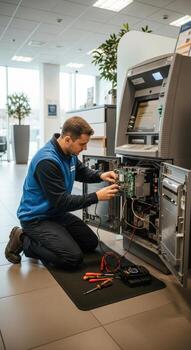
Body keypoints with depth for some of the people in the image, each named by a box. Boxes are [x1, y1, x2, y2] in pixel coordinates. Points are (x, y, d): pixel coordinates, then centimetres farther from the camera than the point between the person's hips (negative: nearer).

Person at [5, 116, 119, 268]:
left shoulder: (69, 152, -3)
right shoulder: (47, 161, -30)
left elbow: (82, 171, 16)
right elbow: (61, 202, -27)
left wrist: (101, 175, -6)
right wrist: (97, 197, -25)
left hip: (57, 213, 9)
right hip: (36, 218, -9)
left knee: (91, 243, 10)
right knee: (74, 258, -17)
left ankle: (40, 239, 17)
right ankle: (24, 241, -1)